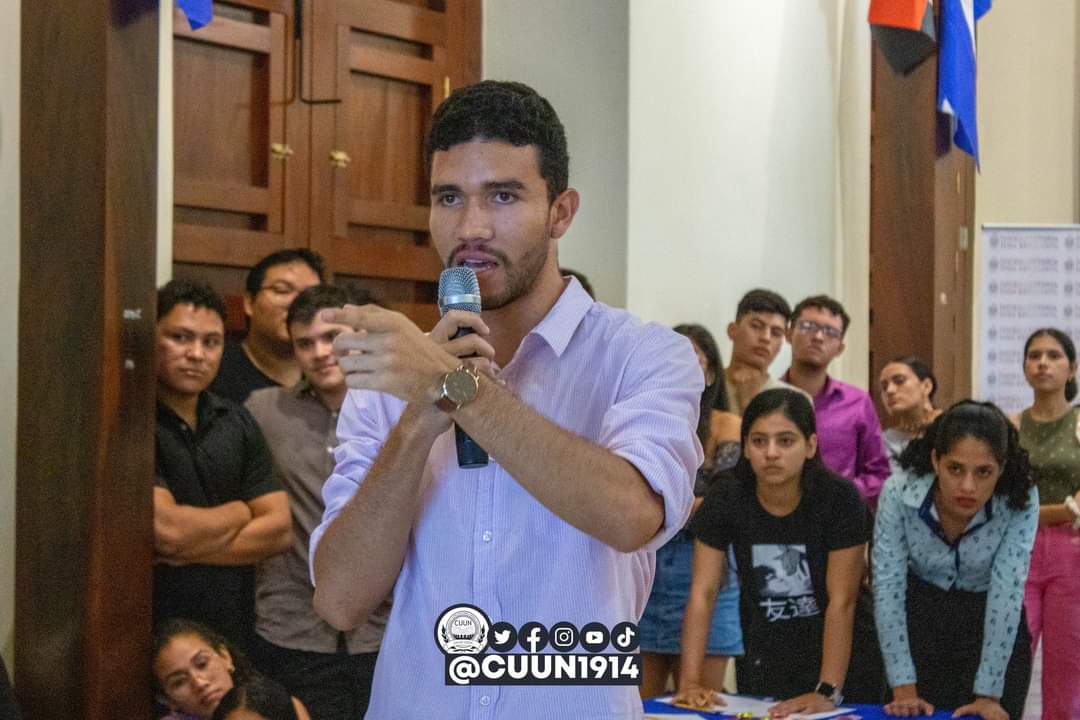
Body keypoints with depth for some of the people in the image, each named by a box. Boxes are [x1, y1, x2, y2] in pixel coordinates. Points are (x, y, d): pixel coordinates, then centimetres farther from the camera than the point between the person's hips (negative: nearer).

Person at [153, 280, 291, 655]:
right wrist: (241, 511, -3)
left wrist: (185, 553, -12)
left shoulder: (237, 422, 7)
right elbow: (167, 530, -21)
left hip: (235, 640, 6)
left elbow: (277, 530, 1)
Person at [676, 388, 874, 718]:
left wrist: (828, 691, -26)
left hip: (834, 658, -2)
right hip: (762, 663, 2)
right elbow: (703, 592, -13)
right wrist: (690, 681, -21)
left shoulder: (840, 499, -18)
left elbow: (841, 602, -19)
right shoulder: (726, 498, -11)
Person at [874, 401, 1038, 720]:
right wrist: (904, 688, -23)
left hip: (995, 632, 0)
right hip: (921, 616, 0)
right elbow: (888, 586, -21)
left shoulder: (1020, 501, -25)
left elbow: (1006, 593, -26)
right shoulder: (899, 493, -24)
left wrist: (988, 694, -28)